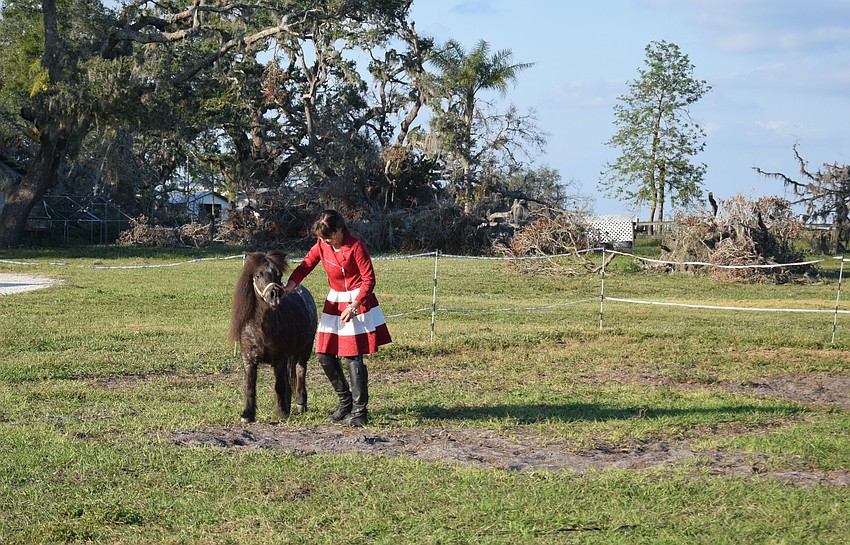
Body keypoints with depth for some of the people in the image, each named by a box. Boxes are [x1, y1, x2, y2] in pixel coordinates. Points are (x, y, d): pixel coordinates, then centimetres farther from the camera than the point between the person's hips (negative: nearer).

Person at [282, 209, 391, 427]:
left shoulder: (355, 246, -17)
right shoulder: (321, 246, 1)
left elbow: (369, 279, -16)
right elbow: (305, 266, 1)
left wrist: (353, 307, -25)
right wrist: (289, 286, -17)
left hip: (358, 302, -7)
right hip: (335, 302, 7)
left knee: (353, 357, -9)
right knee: (325, 355, 5)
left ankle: (360, 411, -3)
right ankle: (346, 401, 22)